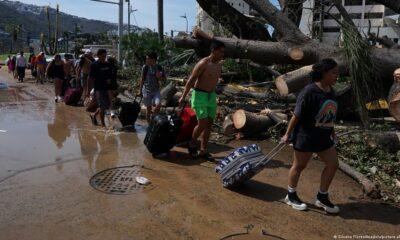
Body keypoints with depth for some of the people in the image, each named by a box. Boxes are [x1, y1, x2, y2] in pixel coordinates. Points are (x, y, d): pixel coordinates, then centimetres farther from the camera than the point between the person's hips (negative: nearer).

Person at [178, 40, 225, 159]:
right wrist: (183, 97, -11)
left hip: (212, 96, 7)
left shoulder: (219, 64, 6)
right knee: (202, 124, -11)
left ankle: (203, 151, 16)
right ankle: (192, 143, 16)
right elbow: (191, 80, -12)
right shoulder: (203, 64, -16)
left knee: (209, 124, 6)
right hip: (199, 95, -7)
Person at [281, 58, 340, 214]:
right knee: (299, 166, 8)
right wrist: (287, 134, -13)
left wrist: (331, 131, 18)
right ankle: (291, 196, 29)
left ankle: (322, 198, 26)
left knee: (333, 164, 9)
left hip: (323, 137, 8)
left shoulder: (330, 91, 2)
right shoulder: (309, 92, -22)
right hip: (305, 136, -8)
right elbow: (296, 115, -18)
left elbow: (330, 115, 13)